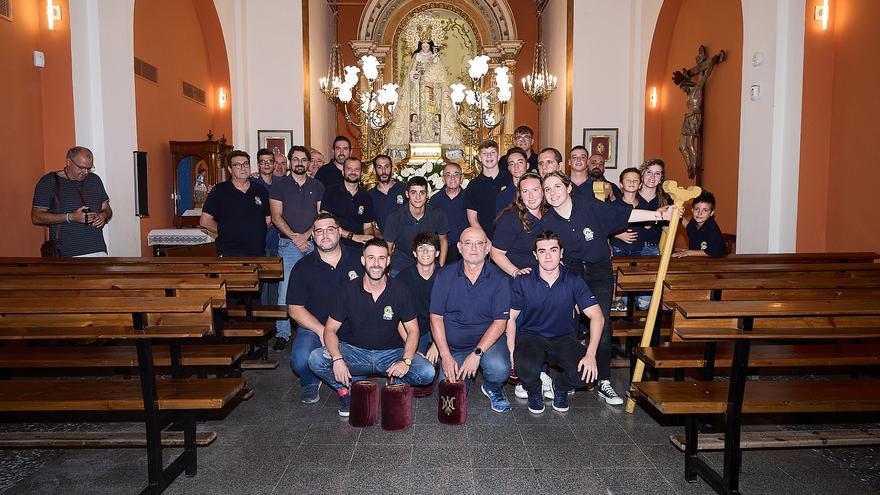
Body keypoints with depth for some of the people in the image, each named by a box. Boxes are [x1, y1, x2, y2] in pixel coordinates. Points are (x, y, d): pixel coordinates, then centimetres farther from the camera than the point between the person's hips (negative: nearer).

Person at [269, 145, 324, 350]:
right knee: (285, 290, -6)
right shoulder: (279, 185, 6)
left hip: (314, 243, 2)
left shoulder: (317, 186, 12)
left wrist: (306, 235, -7)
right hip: (288, 243, -2)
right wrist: (295, 238, -10)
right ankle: (282, 333, 2)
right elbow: (276, 217, -2)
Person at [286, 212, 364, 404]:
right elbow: (295, 309, -1)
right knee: (301, 361, -27)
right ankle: (311, 382, 12)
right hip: (314, 328, 0)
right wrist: (322, 331, -13)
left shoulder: (358, 259, 2)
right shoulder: (303, 267, 0)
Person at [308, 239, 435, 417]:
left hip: (391, 353, 0)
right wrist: (337, 359, -25)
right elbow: (330, 329, -6)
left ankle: (397, 384, 7)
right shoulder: (349, 290, -6)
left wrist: (406, 361, -21)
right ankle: (348, 388, 0)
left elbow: (412, 330, -2)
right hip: (354, 352, 0)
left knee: (427, 372, -25)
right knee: (316, 359, -26)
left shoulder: (399, 290, -6)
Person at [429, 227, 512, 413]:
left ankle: (492, 389, 7)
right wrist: (445, 356, -11)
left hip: (487, 339, -1)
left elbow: (500, 322, -10)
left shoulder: (499, 279, -8)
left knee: (499, 369, -30)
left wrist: (477, 353, -20)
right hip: (452, 345, 1)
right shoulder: (445, 275, -4)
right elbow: (436, 317, -3)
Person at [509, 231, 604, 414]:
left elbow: (597, 317, -10)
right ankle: (534, 391, 5)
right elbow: (511, 318, -3)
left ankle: (560, 387, 12)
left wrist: (590, 354, -22)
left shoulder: (574, 281, -7)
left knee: (586, 372, -26)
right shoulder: (522, 282, -8)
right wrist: (511, 353, -15)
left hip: (563, 338, 2)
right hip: (530, 336, -1)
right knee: (527, 368, -34)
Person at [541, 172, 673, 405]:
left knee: (602, 324, -6)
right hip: (569, 272, 1)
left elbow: (625, 214, -8)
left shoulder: (589, 206, -12)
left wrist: (659, 215, -14)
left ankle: (604, 382, 5)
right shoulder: (547, 222, -7)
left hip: (599, 271, -1)